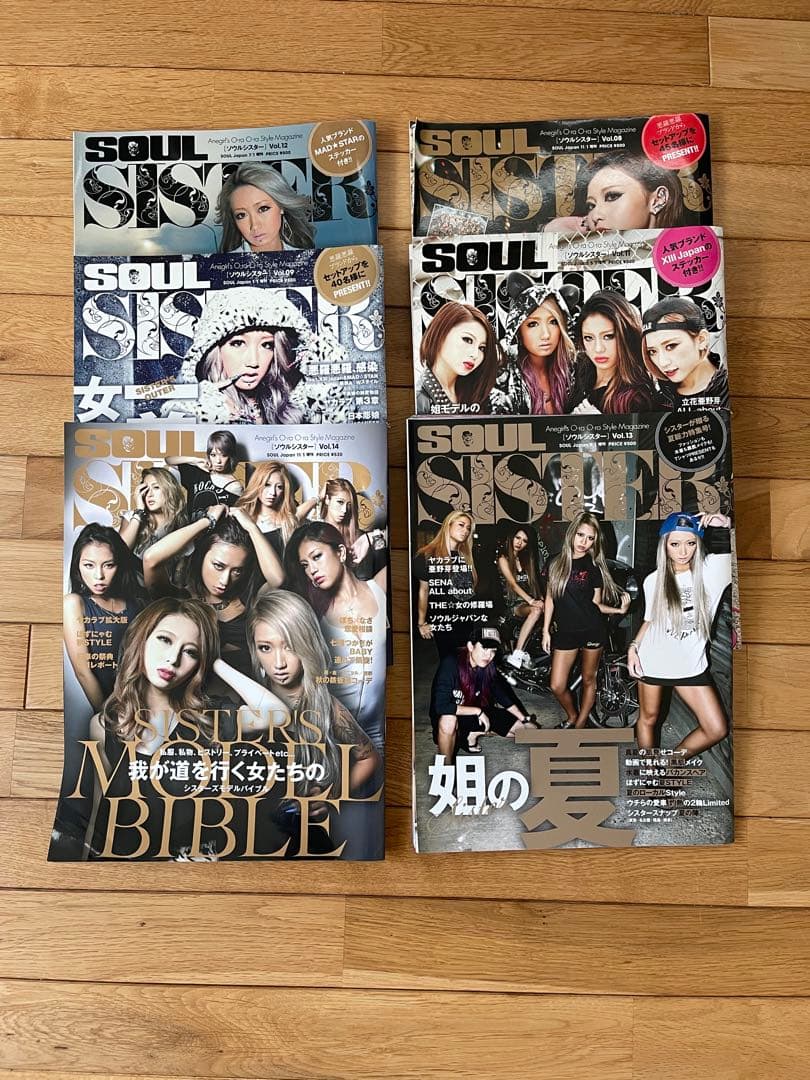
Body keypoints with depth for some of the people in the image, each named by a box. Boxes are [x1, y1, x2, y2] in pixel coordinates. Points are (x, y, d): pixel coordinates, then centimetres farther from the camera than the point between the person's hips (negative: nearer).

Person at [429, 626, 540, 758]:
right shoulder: (450, 664, -29)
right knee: (449, 720, -42)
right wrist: (478, 711, -28)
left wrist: (525, 719, 2)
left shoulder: (488, 667, -12)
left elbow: (502, 695, 5)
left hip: (476, 714, 6)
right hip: (450, 715, -6)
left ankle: (472, 734, 9)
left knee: (524, 729, -1)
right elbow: (441, 706, -34)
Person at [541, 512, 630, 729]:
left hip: (592, 630, -2)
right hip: (565, 631, 2)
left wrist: (619, 610, -13)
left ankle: (579, 726, 24)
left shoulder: (594, 567, -1)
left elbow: (596, 603, 2)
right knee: (557, 686, 1)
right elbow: (550, 598, 8)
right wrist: (545, 631, 7)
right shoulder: (556, 563, 4)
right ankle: (571, 716, 30)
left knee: (588, 680, 9)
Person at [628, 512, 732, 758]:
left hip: (691, 665, 0)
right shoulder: (653, 581, -2)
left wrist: (727, 526, -28)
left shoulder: (713, 569, -9)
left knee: (717, 730, -1)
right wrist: (633, 647, 0)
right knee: (648, 718, 12)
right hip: (652, 661, 0)